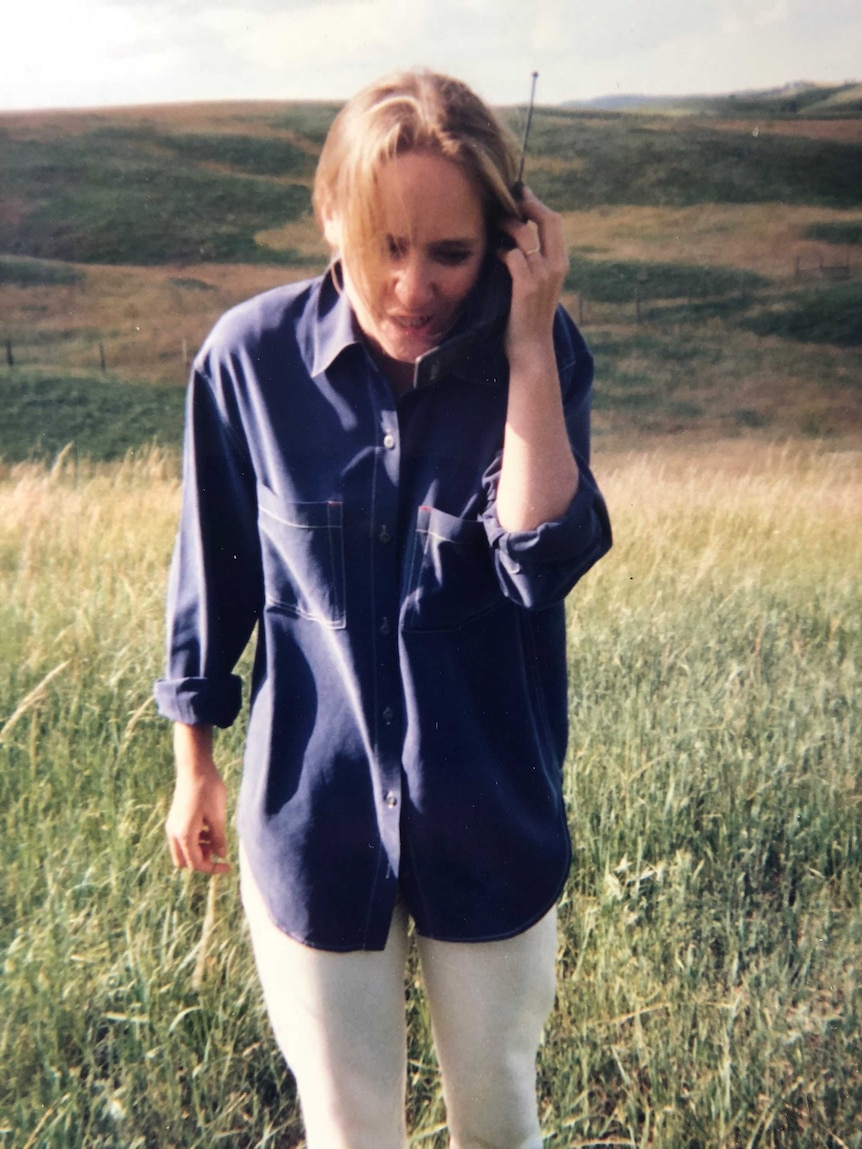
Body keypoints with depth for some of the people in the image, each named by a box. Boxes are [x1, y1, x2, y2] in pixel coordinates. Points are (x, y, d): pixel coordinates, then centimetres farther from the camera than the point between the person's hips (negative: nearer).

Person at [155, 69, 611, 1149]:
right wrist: (193, 767, 7)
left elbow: (546, 562, -25)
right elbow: (213, 578, -2)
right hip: (315, 818, 0)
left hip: (493, 822, 1)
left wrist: (528, 346, -27)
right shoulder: (252, 355, -13)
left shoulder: (538, 354, -12)